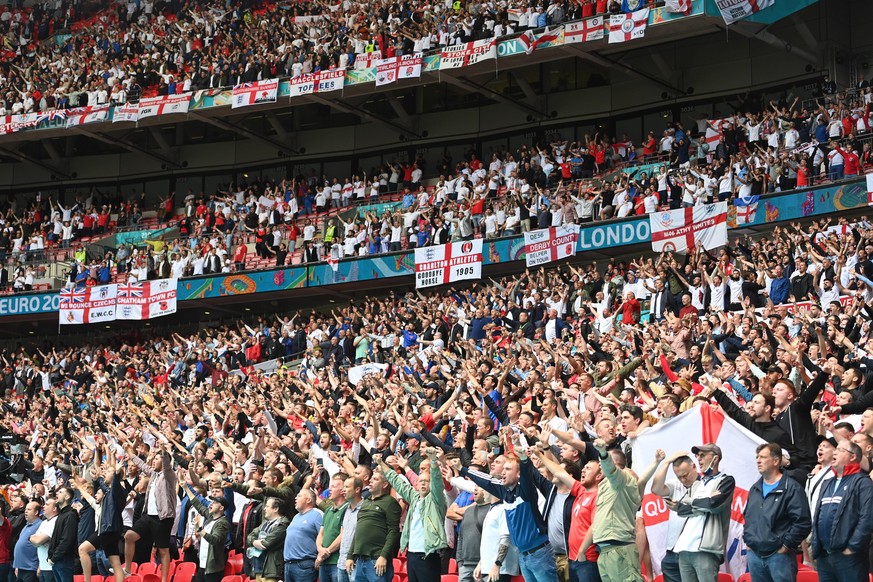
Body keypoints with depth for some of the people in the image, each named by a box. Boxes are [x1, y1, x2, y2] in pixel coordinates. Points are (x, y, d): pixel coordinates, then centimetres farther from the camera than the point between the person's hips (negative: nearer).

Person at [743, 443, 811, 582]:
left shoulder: (791, 488, -8)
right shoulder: (755, 489, 16)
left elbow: (803, 522, -14)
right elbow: (747, 517, 28)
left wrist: (786, 546, -13)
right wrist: (747, 539, 15)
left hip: (779, 555, -7)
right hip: (754, 554, 7)